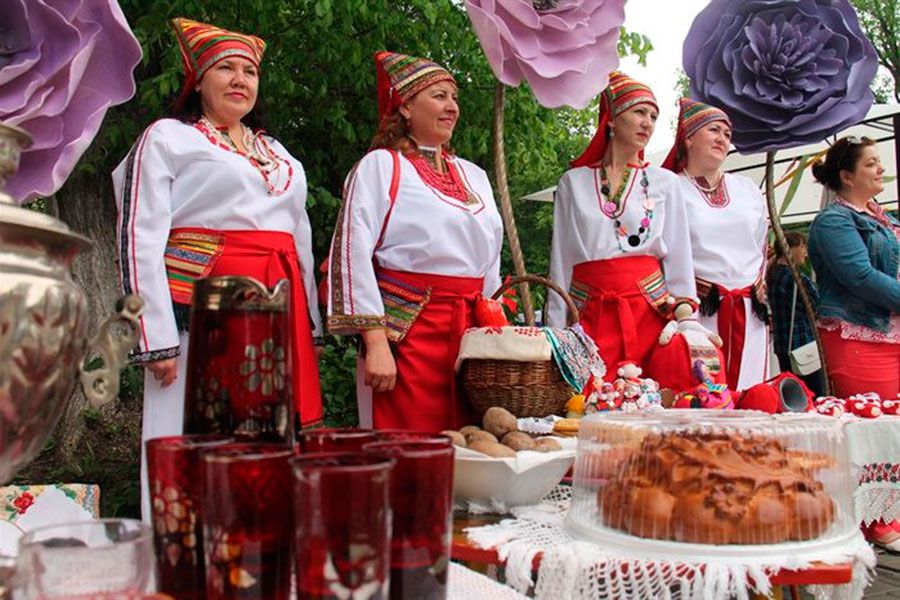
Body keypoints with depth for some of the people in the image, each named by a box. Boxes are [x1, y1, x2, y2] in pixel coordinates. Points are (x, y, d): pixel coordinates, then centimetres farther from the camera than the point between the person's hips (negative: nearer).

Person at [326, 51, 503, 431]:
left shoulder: (473, 176, 20)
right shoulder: (381, 165, 1)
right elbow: (353, 254, -8)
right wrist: (376, 342, -15)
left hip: (471, 330, 6)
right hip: (406, 331, -6)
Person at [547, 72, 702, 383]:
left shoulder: (663, 183, 11)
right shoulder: (574, 182, 9)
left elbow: (679, 256, 10)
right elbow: (561, 259, 8)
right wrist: (556, 328, 4)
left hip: (650, 308, 1)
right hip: (589, 311, -1)